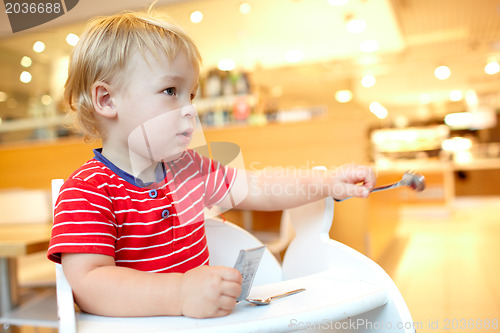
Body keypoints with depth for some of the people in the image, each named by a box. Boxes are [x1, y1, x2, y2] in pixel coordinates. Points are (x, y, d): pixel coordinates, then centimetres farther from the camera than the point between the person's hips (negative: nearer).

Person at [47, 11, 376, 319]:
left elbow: (256, 189, 11)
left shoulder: (188, 167, 7)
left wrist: (329, 182, 3)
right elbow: (89, 285, -26)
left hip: (203, 315, 6)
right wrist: (181, 294, -38)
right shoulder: (86, 192, -15)